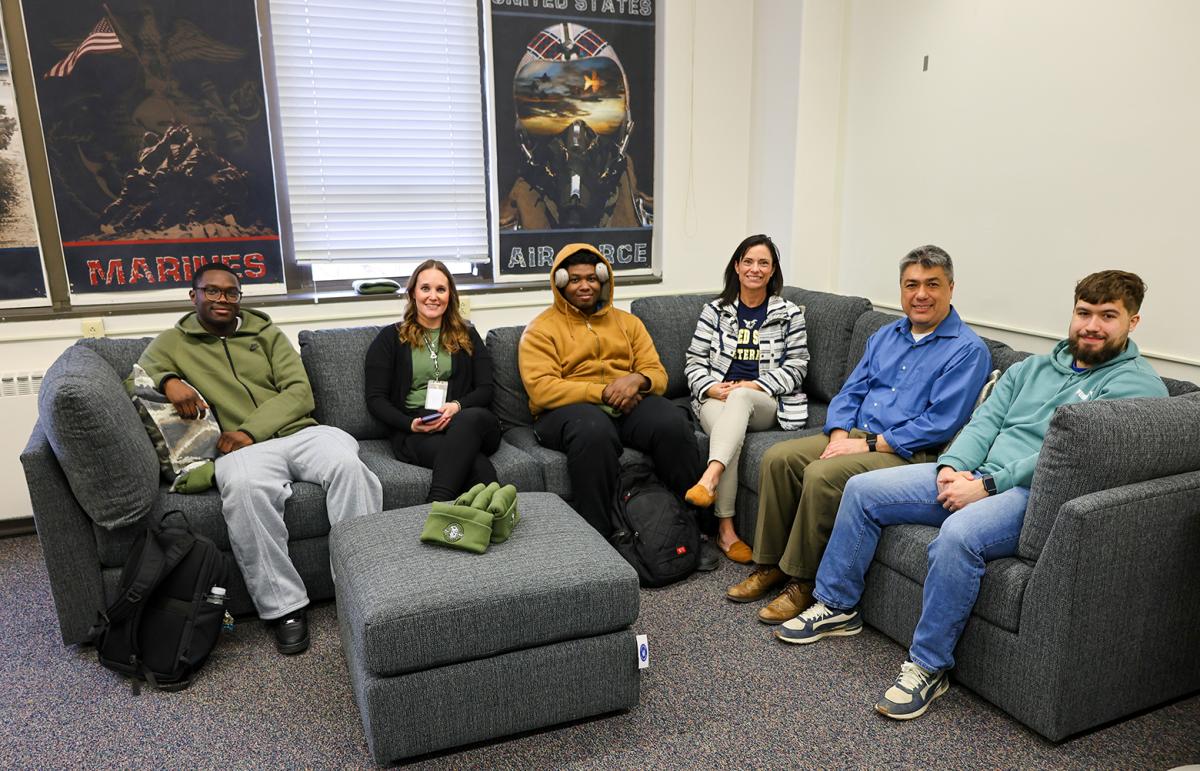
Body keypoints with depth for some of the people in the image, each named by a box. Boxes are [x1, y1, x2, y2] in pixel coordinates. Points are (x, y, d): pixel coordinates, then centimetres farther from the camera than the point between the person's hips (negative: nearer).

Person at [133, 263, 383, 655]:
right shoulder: (172, 342, 19)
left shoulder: (266, 332, 18)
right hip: (242, 448, -1)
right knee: (244, 487, -38)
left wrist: (251, 429, -9)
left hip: (298, 432, 2)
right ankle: (284, 607, -27)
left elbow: (299, 392, 7)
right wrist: (169, 381, -18)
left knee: (348, 463, -32)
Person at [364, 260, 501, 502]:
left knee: (473, 417, -41)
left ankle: (435, 506, -47)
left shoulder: (467, 336, 22)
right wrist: (411, 424, -10)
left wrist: (457, 406, -10)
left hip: (469, 421, 2)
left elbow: (485, 390, 12)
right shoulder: (391, 337, 15)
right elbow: (375, 399, 8)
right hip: (414, 432, -2)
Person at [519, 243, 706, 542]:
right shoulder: (541, 329, 7)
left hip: (628, 405, 4)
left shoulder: (627, 322, 21)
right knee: (594, 431, -40)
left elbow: (658, 374, 13)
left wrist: (637, 379, -13)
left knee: (673, 422, -29)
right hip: (568, 408, -3)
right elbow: (541, 389, -9)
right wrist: (604, 392, -16)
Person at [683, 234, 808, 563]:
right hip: (717, 399, 1)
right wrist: (712, 388, -12)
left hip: (765, 403, -1)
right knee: (730, 434, -34)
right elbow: (694, 362, 9)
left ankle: (710, 476, -53)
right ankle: (725, 528, -35)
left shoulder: (790, 314, 10)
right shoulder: (714, 311, 12)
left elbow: (796, 367, 3)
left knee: (740, 397, -37)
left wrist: (753, 386, -12)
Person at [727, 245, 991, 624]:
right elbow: (850, 392, 14)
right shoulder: (885, 336, 16)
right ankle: (770, 564, -2)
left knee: (822, 475, -30)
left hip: (908, 452, -7)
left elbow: (939, 424, -16)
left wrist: (869, 444, -18)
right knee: (777, 458, -12)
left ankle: (802, 582, -14)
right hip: (855, 435, 7)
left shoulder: (968, 349, -7)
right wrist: (839, 436, -6)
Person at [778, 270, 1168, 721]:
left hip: (1035, 495, -7)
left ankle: (929, 666, -19)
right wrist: (952, 466, -9)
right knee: (862, 490, -3)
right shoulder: (1031, 368, 20)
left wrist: (986, 486, -20)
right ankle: (836, 607, 10)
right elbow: (985, 422, 12)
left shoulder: (1136, 384, -4)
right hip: (973, 476, 7)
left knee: (957, 535, -38)